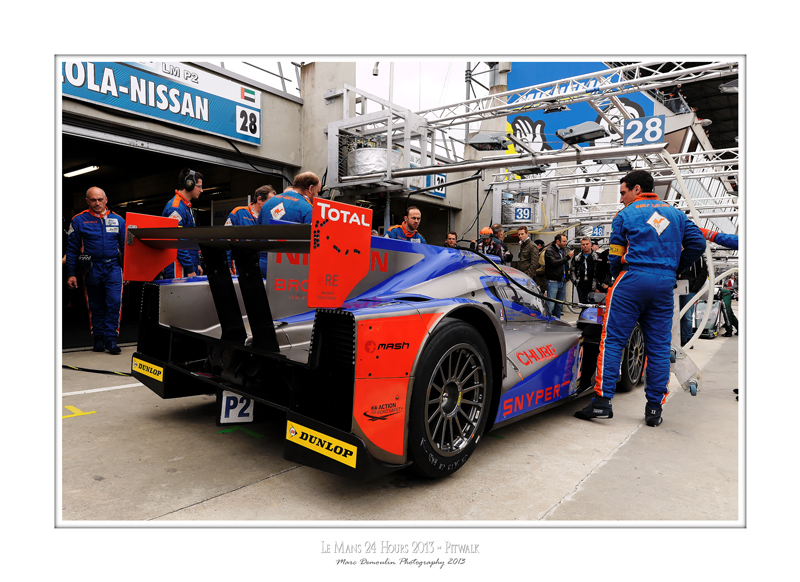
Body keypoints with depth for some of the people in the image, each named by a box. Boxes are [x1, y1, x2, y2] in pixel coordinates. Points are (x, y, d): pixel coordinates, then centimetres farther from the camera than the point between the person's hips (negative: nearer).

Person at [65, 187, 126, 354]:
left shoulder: (118, 220, 6)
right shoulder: (79, 220, 2)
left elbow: (125, 246, 10)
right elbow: (72, 249, 4)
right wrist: (71, 274, -1)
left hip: (113, 267, 0)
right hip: (91, 269, 0)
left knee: (114, 303, -10)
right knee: (95, 306, 9)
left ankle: (110, 339, -3)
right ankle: (98, 339, 21)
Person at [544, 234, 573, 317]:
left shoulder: (564, 251, 15)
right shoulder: (549, 250, -6)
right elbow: (554, 263, -21)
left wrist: (566, 276, 10)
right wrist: (567, 257, -22)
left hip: (562, 282, 7)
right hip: (553, 281, -7)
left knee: (559, 306, 12)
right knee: (550, 306, -8)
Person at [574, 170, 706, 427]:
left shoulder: (625, 215, 5)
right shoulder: (676, 213, 17)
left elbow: (616, 257, 4)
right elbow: (697, 243, 11)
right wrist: (674, 270, 18)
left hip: (632, 280, -4)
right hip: (665, 286, 5)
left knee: (612, 340, -4)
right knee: (659, 347, 7)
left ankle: (602, 401, -9)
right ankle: (655, 408, 10)